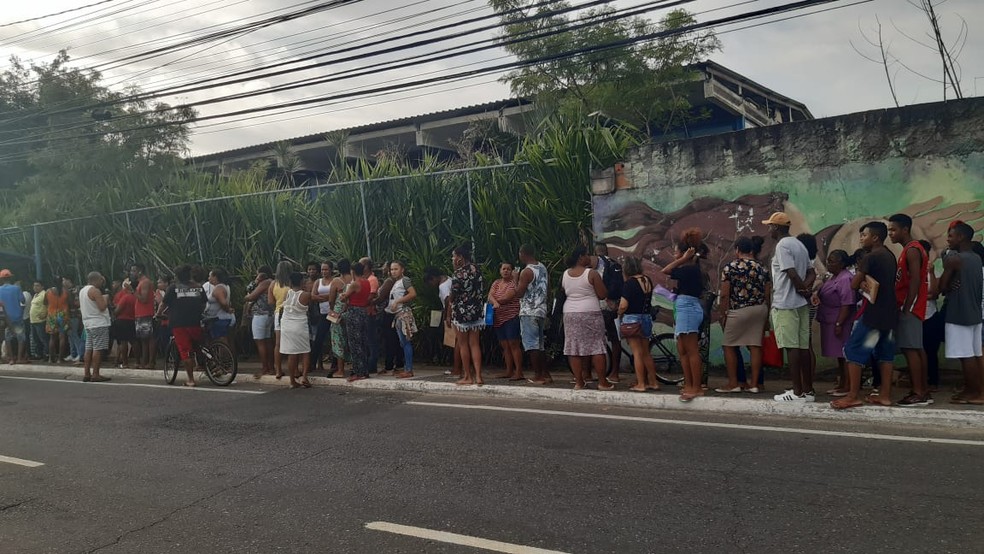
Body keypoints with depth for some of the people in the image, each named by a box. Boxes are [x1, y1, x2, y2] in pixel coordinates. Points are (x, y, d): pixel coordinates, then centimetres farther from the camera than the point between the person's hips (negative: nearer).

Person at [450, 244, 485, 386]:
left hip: (461, 312, -6)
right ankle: (478, 376, 2)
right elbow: (482, 290, 10)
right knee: (475, 344, 7)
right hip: (477, 311, 6)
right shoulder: (477, 270, 7)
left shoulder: (459, 273, -13)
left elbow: (453, 295, -11)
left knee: (463, 344, 5)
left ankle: (468, 377, 10)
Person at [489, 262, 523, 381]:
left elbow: (507, 297, -15)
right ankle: (509, 371, 14)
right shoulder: (496, 283, 14)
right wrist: (495, 302, -19)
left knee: (513, 344, -10)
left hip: (511, 317, -7)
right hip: (498, 318, 7)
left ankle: (519, 372, -11)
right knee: (505, 346, 9)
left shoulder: (514, 282, -5)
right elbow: (490, 296, 1)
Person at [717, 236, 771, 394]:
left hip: (739, 311, -5)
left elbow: (724, 295, -10)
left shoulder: (730, 268, -7)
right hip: (760, 310, 5)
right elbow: (767, 294, 8)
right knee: (755, 346, 5)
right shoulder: (762, 268, 7)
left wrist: (723, 314, -1)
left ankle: (733, 383, 5)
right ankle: (754, 384, 7)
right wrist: (766, 316, 16)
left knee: (729, 346, 5)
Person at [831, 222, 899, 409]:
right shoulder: (890, 256, 14)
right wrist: (866, 283, 1)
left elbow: (854, 284, -13)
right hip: (889, 312, 9)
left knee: (853, 350, -5)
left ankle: (854, 395, -5)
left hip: (873, 313, -9)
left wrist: (862, 283, 8)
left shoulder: (870, 257, -13)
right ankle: (885, 395, 12)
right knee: (885, 353, 10)